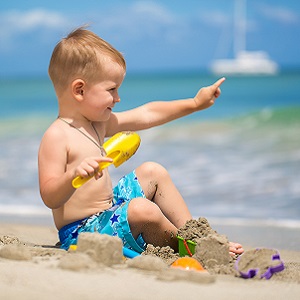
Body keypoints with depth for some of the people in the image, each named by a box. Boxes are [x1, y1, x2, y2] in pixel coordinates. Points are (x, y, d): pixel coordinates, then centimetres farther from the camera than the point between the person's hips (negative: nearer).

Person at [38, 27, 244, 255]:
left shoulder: (98, 123, 9)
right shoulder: (56, 137, -21)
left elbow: (146, 115, 19)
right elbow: (50, 198, -28)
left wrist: (194, 104, 23)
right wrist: (74, 176, -48)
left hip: (110, 207, 11)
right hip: (80, 232, -11)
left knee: (152, 172, 19)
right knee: (143, 210, -31)